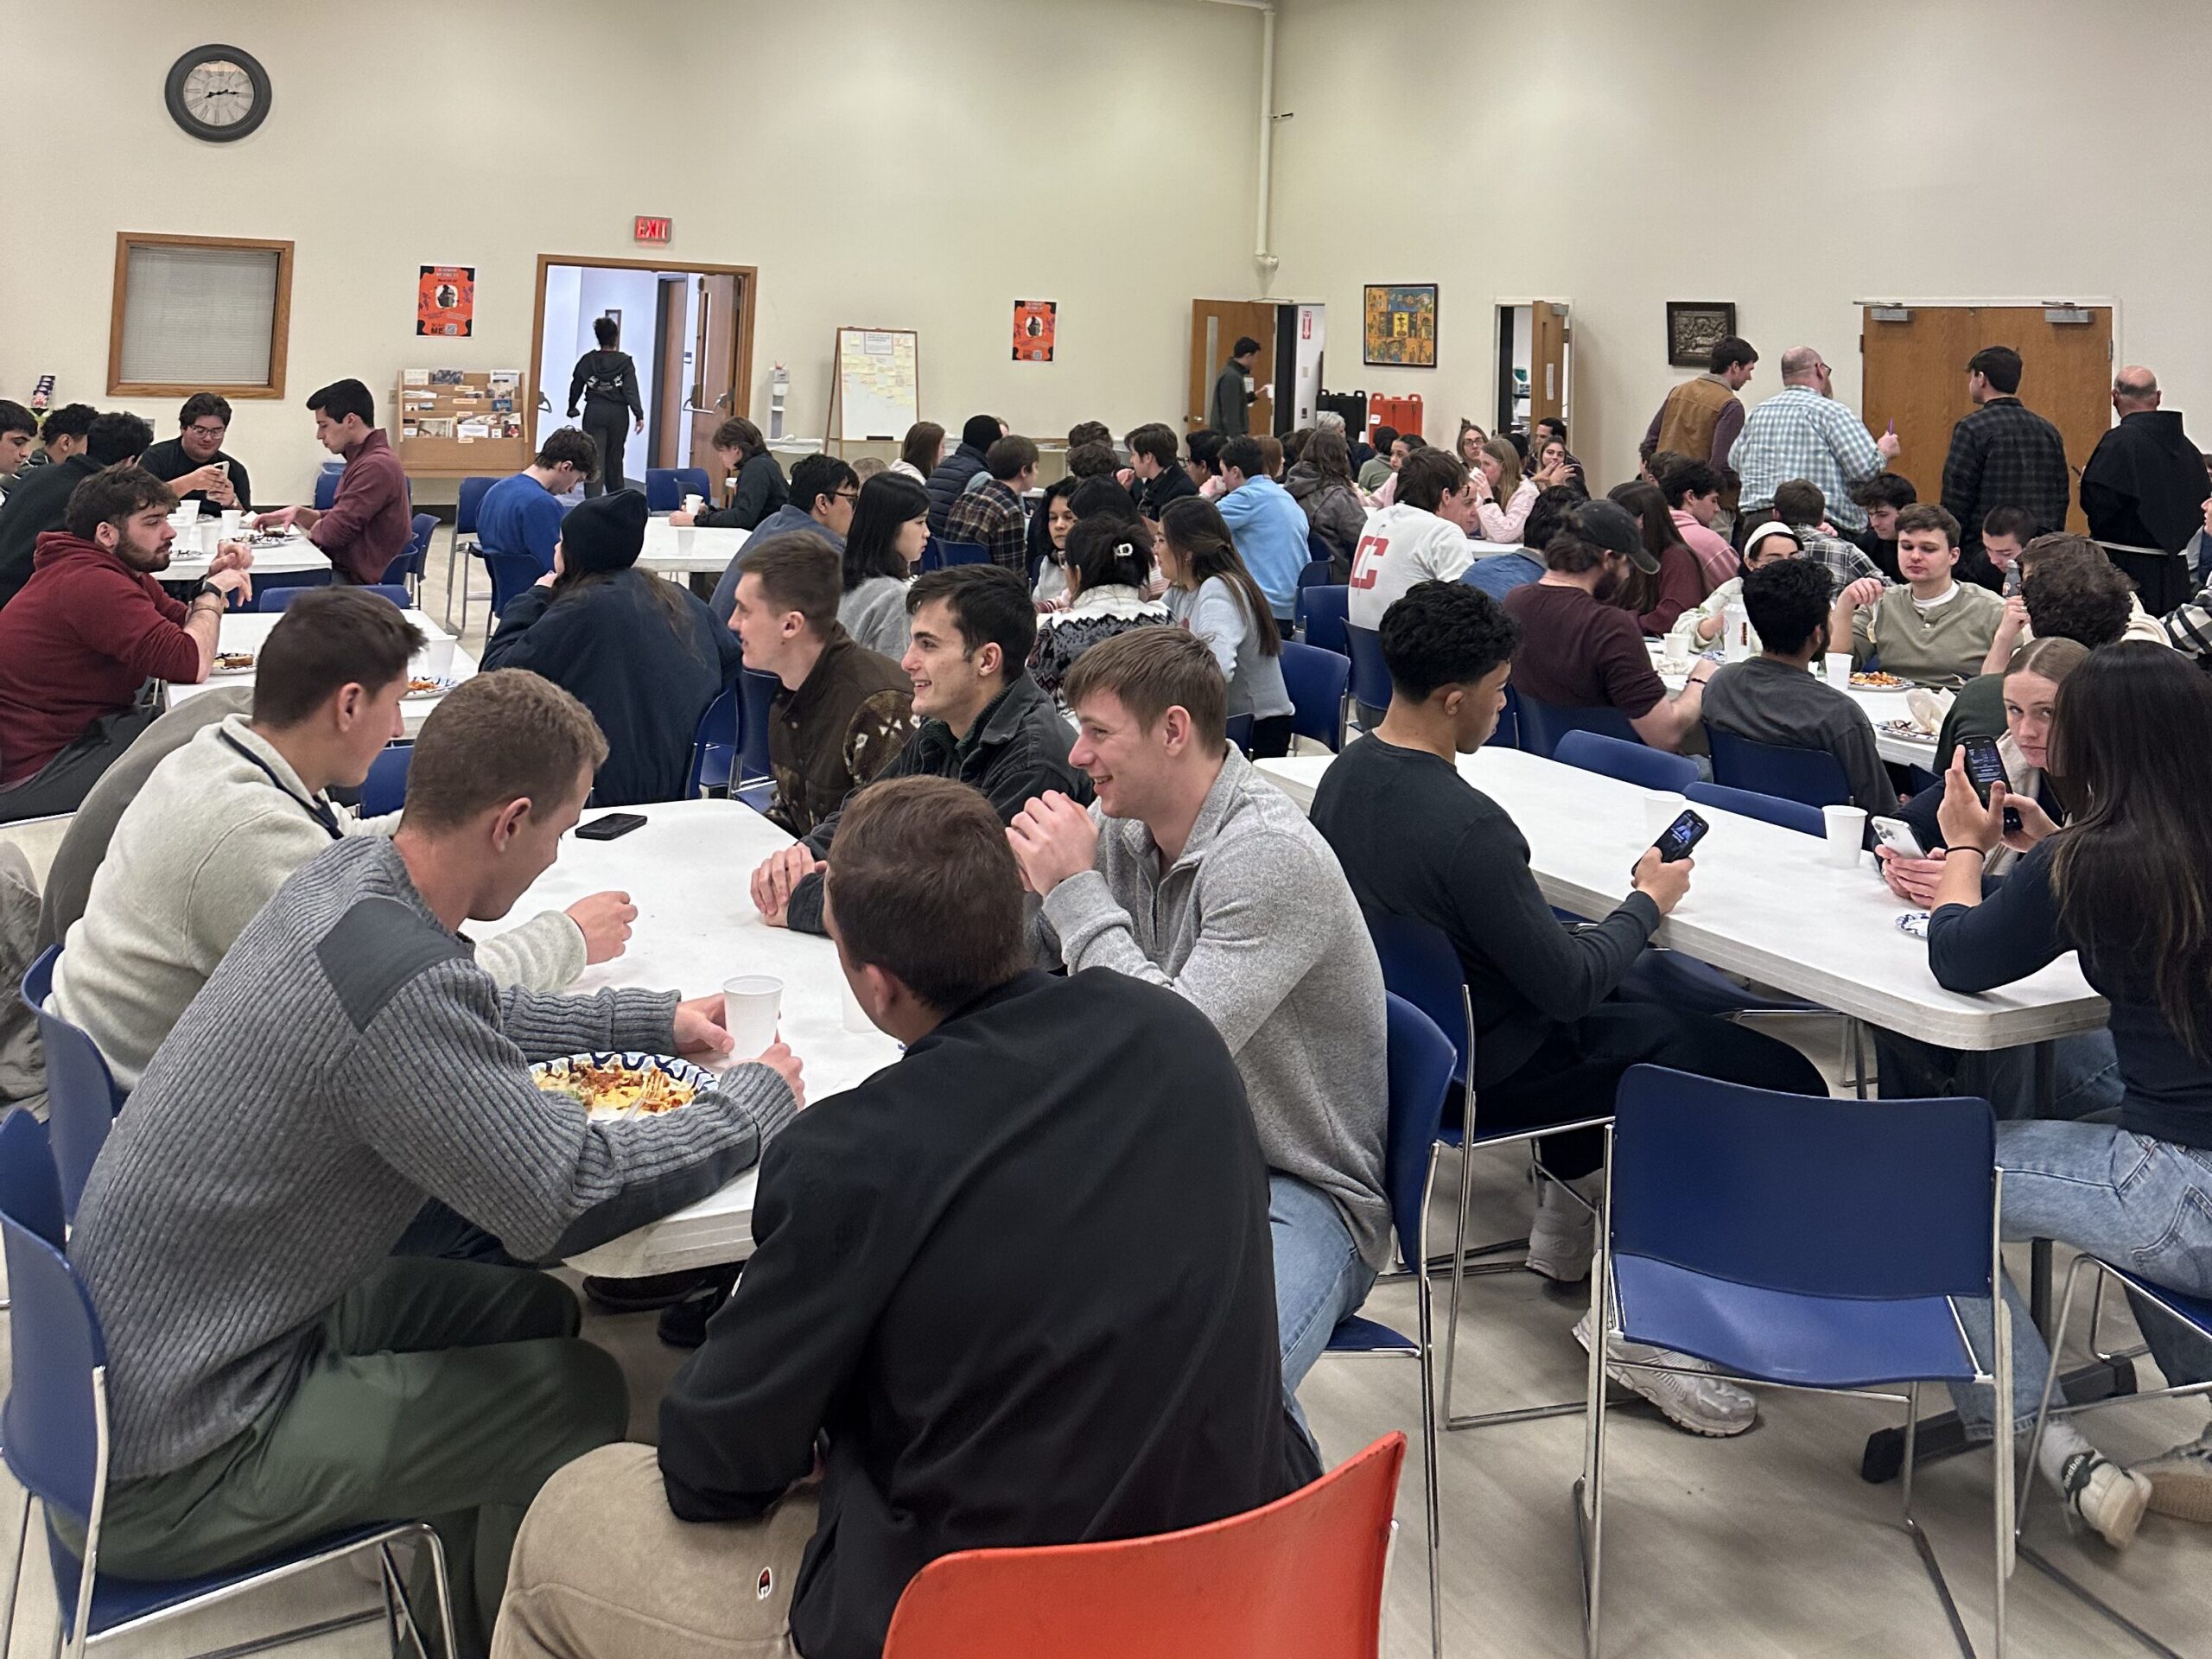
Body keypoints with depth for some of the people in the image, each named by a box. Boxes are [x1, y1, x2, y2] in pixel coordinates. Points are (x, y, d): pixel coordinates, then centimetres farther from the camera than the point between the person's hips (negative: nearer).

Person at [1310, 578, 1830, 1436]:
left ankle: (1565, 1205, 37)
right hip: (1492, 1068, -9)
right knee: (1787, 1085, -7)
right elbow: (1569, 986, -22)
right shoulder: (1466, 826, -30)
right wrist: (1648, 901, -5)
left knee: (1619, 1004, 36)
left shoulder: (1345, 774, -2)